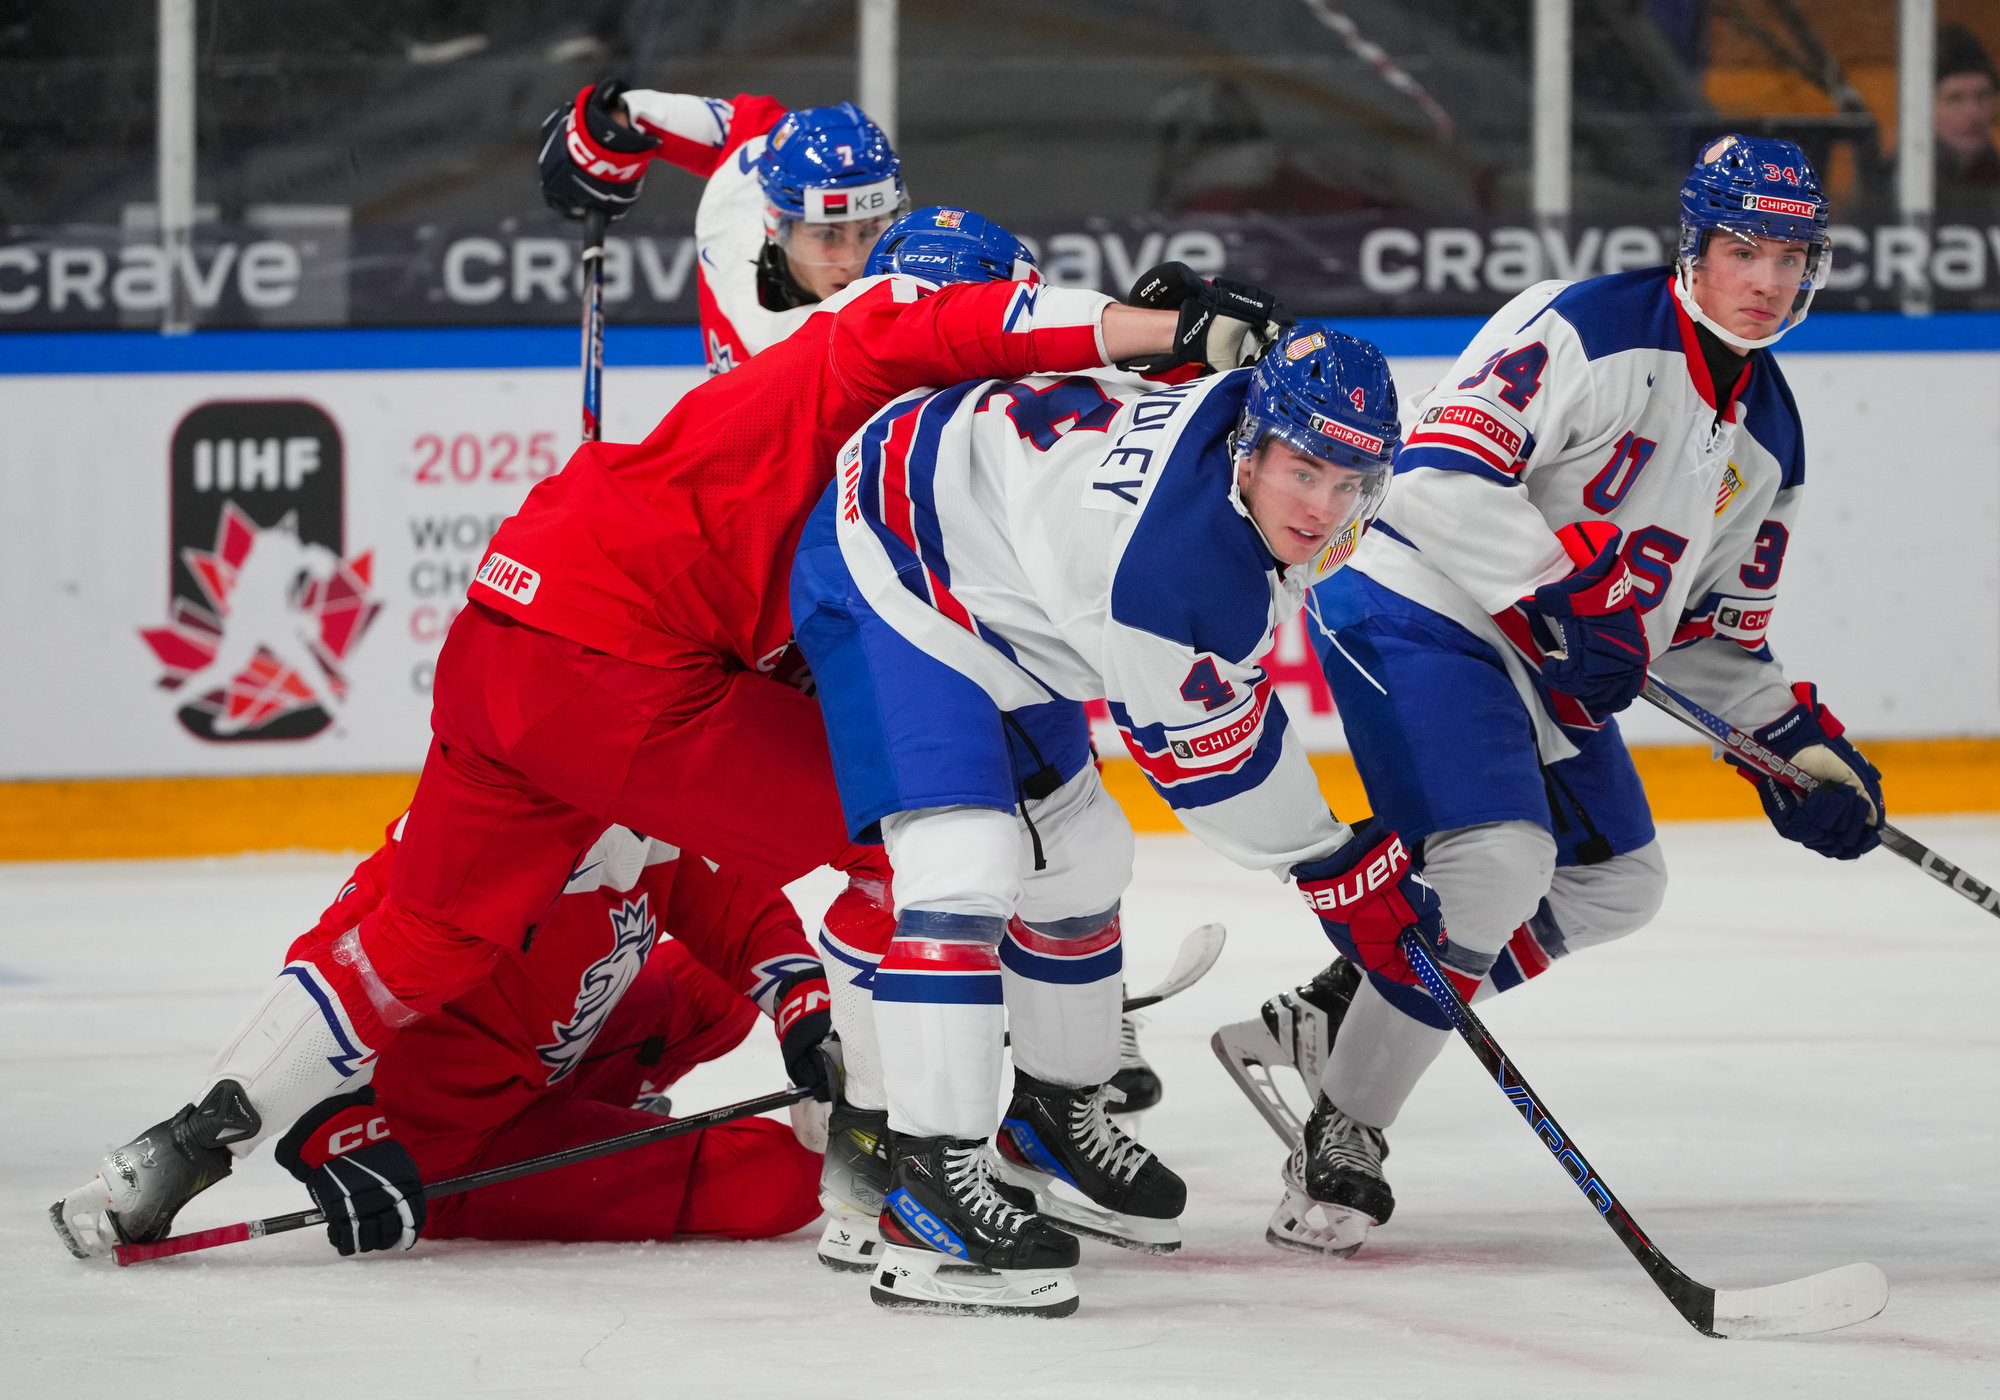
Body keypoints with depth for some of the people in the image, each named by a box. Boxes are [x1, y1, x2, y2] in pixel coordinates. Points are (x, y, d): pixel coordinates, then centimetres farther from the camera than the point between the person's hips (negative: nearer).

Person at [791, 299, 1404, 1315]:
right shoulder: (1173, 559, -37)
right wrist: (1332, 865, -13)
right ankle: (930, 1189, -28)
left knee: (1078, 858, 20)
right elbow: (1210, 755, -24)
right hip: (888, 575, -11)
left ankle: (1056, 1117, 41)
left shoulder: (1238, 406, -12)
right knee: (964, 863, -26)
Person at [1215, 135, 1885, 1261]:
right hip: (1418, 609, -10)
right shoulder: (1587, 328, -17)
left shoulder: (1768, 437, 10)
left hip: (1544, 661, 10)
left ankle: (1333, 1016, 18)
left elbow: (1716, 628, 19)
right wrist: (1568, 591, -29)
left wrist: (1801, 743, 7)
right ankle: (1343, 1129, -10)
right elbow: (1440, 471, -26)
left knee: (1616, 885, 13)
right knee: (1499, 860, -25)